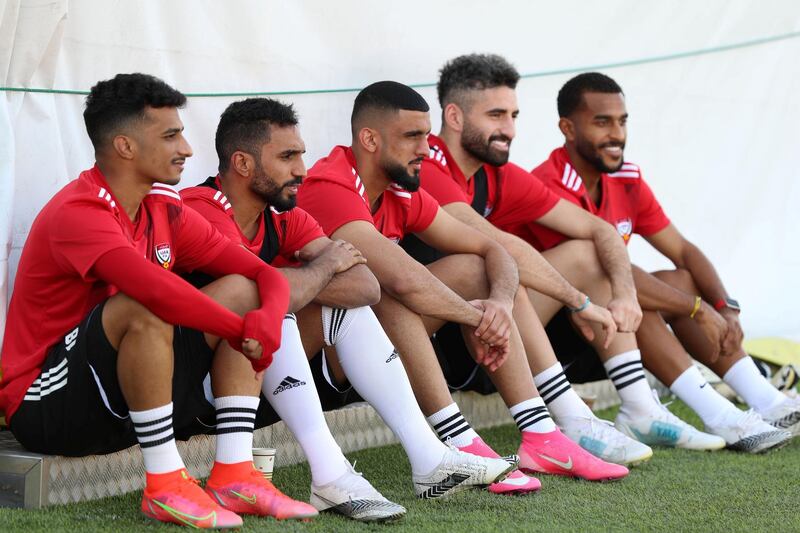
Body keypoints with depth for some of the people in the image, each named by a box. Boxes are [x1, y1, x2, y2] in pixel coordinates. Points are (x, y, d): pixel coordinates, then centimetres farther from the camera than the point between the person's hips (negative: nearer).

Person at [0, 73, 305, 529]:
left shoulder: (165, 212, 5)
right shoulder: (77, 214, -20)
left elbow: (267, 275, 3)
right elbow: (158, 290, -37)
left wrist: (268, 320, -20)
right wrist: (243, 331, -25)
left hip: (126, 400, 8)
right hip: (45, 406, -8)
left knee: (240, 291, -1)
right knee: (145, 309, -33)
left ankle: (234, 473, -9)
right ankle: (165, 486, -24)